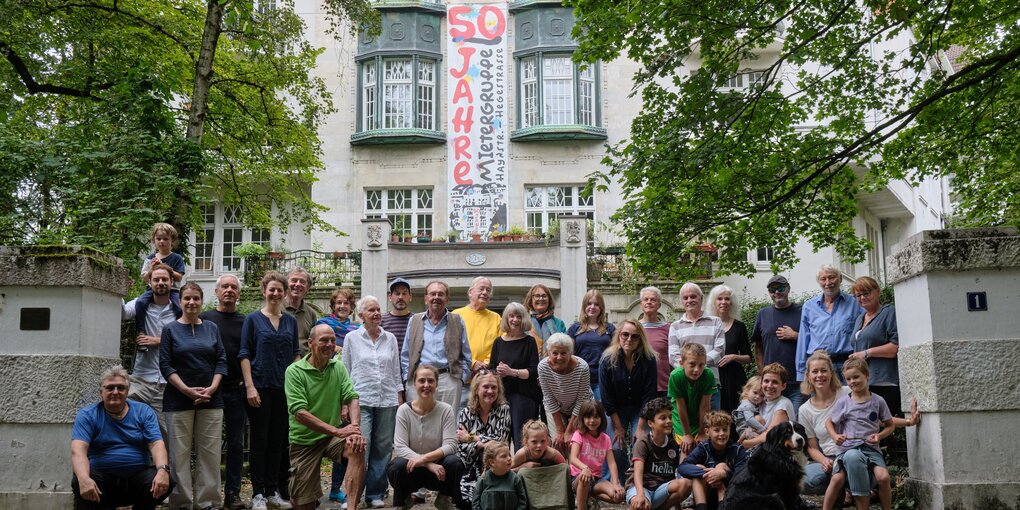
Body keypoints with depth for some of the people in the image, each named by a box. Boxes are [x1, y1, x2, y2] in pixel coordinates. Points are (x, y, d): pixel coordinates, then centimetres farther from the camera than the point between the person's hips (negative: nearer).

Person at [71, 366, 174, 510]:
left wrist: (163, 470, -25)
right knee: (79, 483, -32)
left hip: (138, 476, 2)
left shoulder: (144, 412, 7)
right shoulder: (87, 415, 1)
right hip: (102, 478, -2)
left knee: (165, 482, -26)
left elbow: (156, 444, -3)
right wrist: (84, 479, -34)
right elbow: (78, 450, -14)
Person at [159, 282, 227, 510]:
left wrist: (212, 388, -7)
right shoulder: (171, 329, 3)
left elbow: (221, 361, 7)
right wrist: (187, 390, -13)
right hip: (179, 400, -2)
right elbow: (165, 365, -2)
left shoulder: (212, 328, 10)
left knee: (210, 453, 2)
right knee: (180, 453, 0)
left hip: (210, 399, 2)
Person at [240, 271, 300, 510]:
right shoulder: (253, 319, -1)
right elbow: (244, 354, -4)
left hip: (284, 388, 4)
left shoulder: (291, 321, 10)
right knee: (259, 440, 1)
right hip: (260, 388, -4)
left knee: (278, 441, 8)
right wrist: (250, 386, -12)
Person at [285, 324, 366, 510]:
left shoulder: (338, 367, 2)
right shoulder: (294, 371, -13)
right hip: (304, 441, -3)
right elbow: (300, 413, -23)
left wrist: (355, 428, -29)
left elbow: (352, 398, -7)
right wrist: (338, 431, -30)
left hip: (332, 436, 3)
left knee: (358, 447, -30)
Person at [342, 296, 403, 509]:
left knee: (383, 449, 5)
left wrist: (400, 398, 11)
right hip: (361, 401, -3)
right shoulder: (352, 337, 3)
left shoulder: (390, 338, 10)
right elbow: (345, 371, 6)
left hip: (387, 401, 3)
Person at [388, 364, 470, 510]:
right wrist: (430, 465, -28)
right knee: (398, 466, -33)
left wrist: (424, 458, -29)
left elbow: (450, 445, -14)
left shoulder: (445, 410, -7)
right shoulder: (404, 410, -8)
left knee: (454, 463, -30)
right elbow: (400, 447, -16)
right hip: (411, 471, -1)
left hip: (438, 469, 1)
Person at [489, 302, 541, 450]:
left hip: (524, 395, -3)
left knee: (521, 439, -6)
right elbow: (490, 370, 10)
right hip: (502, 394, 3)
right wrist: (498, 373, -11)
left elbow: (534, 372, -5)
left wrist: (512, 371, -15)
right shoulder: (499, 342, 12)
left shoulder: (529, 341, 2)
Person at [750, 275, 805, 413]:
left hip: (797, 380, -2)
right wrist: (762, 373, 3)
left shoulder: (801, 312, 5)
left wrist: (795, 336, -9)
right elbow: (758, 347, 11)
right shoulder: (763, 314, 12)